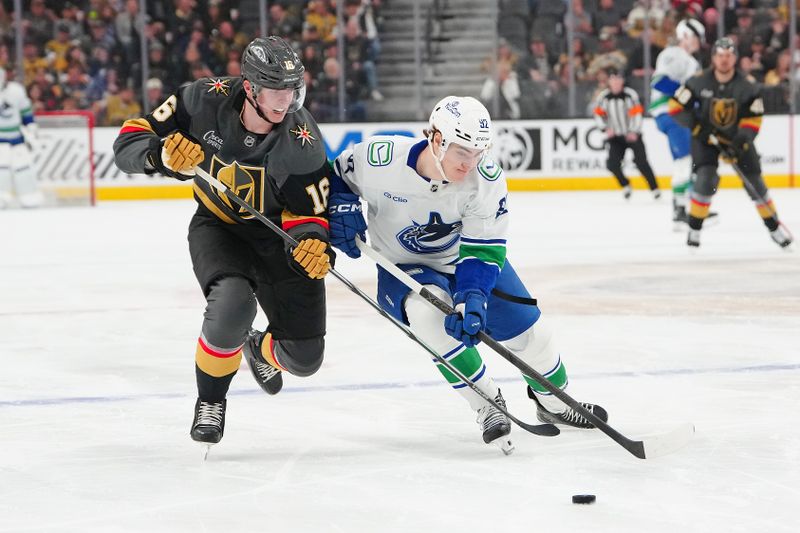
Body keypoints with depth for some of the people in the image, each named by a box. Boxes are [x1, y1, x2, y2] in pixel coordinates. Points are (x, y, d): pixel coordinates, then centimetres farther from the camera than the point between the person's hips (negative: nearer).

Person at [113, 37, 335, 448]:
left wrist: (311, 242, -36)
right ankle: (210, 400, -6)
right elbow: (129, 142, -14)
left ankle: (260, 350, 39)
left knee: (305, 357, -2)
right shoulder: (205, 102, -22)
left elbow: (307, 211, -14)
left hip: (277, 235, 1)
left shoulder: (302, 141, -23)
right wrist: (162, 153, -36)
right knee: (233, 303, -34)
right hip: (217, 228, -1)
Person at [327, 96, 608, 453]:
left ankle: (554, 403, 28)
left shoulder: (487, 180, -24)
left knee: (524, 322, -3)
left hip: (463, 257, 2)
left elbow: (483, 250, -23)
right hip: (403, 268, -2)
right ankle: (487, 407, -19)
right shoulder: (380, 159, -28)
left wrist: (472, 298, -38)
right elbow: (341, 174, -5)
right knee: (429, 309, -34)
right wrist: (342, 209, -24)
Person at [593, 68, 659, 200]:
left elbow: (637, 113, -14)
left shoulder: (630, 94, -11)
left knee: (641, 162, -12)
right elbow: (598, 114, 7)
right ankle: (625, 185, 13)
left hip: (632, 135, -3)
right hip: (615, 137, 3)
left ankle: (654, 188, 0)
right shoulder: (603, 97, -1)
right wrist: (606, 128, -7)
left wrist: (634, 132, -23)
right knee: (612, 164, -10)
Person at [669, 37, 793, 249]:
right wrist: (698, 127, -21)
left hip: (737, 137, 2)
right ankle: (694, 229, -7)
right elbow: (676, 107, -12)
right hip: (705, 137, -2)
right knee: (706, 178, -21)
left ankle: (774, 227, 21)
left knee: (754, 181, 3)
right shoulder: (699, 82, -18)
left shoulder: (747, 86, -16)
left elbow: (753, 119, -13)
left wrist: (740, 143, -27)